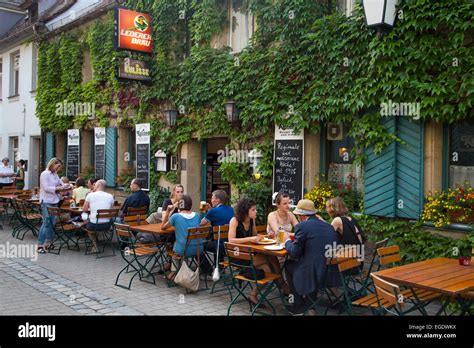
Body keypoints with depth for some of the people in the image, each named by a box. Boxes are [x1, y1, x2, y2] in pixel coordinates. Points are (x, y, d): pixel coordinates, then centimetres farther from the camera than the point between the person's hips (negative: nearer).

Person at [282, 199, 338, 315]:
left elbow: (294, 253, -8)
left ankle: (299, 307, 24)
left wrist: (287, 241, 11)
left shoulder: (302, 226, -10)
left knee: (289, 264, 20)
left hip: (312, 274, -7)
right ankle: (310, 301, 34)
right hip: (332, 273, 7)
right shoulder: (328, 226, 9)